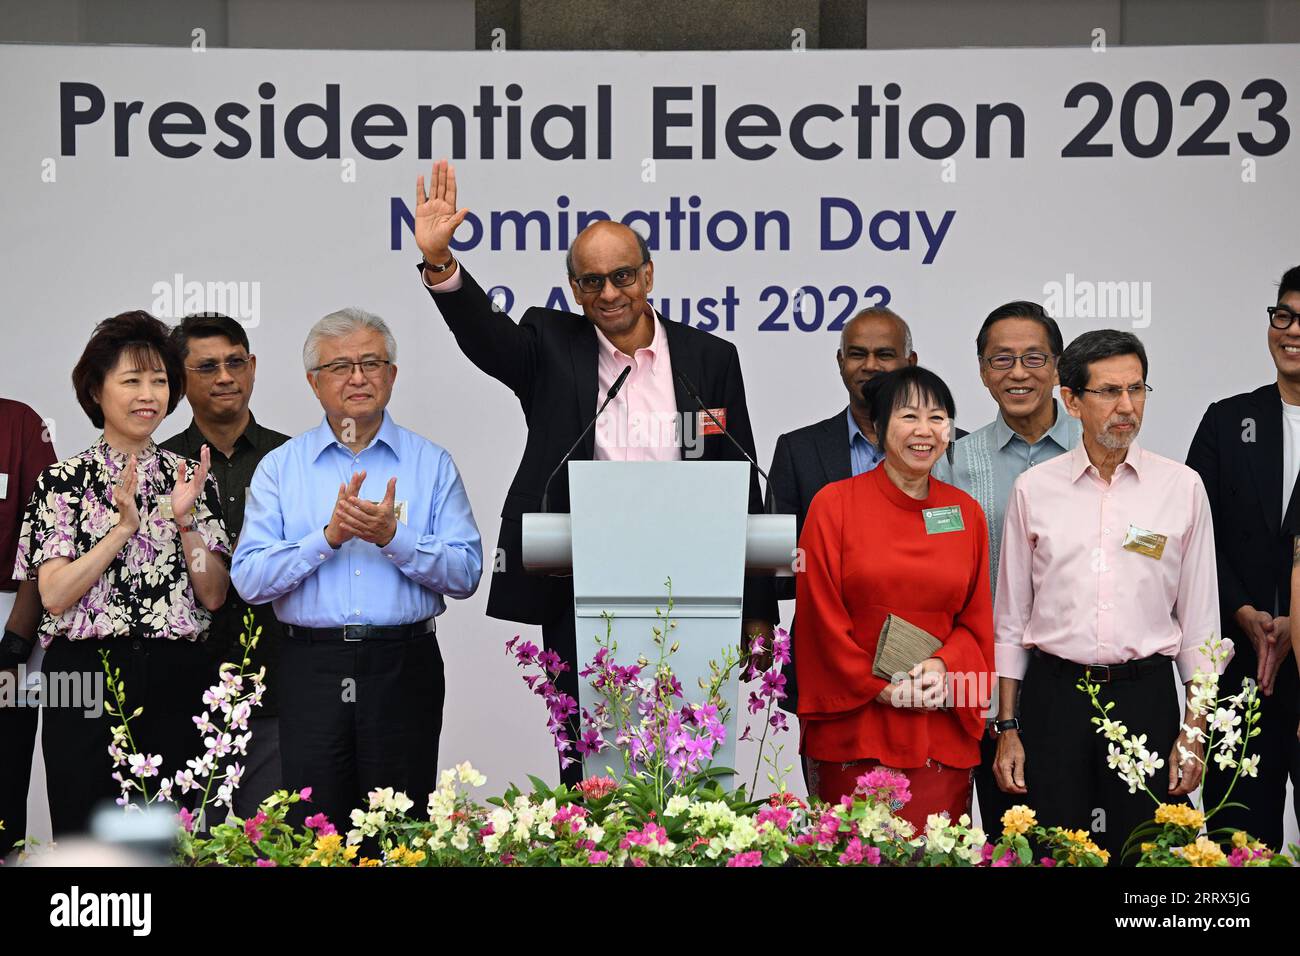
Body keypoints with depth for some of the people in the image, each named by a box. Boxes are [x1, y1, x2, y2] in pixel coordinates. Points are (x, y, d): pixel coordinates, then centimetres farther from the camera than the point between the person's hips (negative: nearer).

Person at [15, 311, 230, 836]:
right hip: (87, 675, -2)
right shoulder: (62, 480, 2)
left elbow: (213, 596, 4)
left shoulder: (190, 477, 10)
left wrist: (184, 521, -9)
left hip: (175, 680, 3)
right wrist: (124, 528, -15)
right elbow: (53, 594, -9)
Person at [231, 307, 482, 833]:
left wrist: (392, 537, -15)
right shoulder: (279, 467, 7)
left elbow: (465, 573, -2)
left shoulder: (432, 464, 7)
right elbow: (249, 579, -3)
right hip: (311, 667, 0)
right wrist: (329, 536, -14)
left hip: (403, 668, 0)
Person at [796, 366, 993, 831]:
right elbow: (821, 616, -3)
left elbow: (977, 617, 11)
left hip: (942, 731, 3)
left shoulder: (966, 512, 10)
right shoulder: (834, 504, 0)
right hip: (853, 729, -3)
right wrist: (880, 685, -9)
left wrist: (944, 667, -8)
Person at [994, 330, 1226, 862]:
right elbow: (1010, 621, 8)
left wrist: (1194, 732, 0)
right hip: (1054, 695, 0)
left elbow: (1199, 623, 6)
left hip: (1146, 695, 0)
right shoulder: (1033, 489, 4)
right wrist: (1007, 729, 4)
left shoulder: (1182, 488, 3)